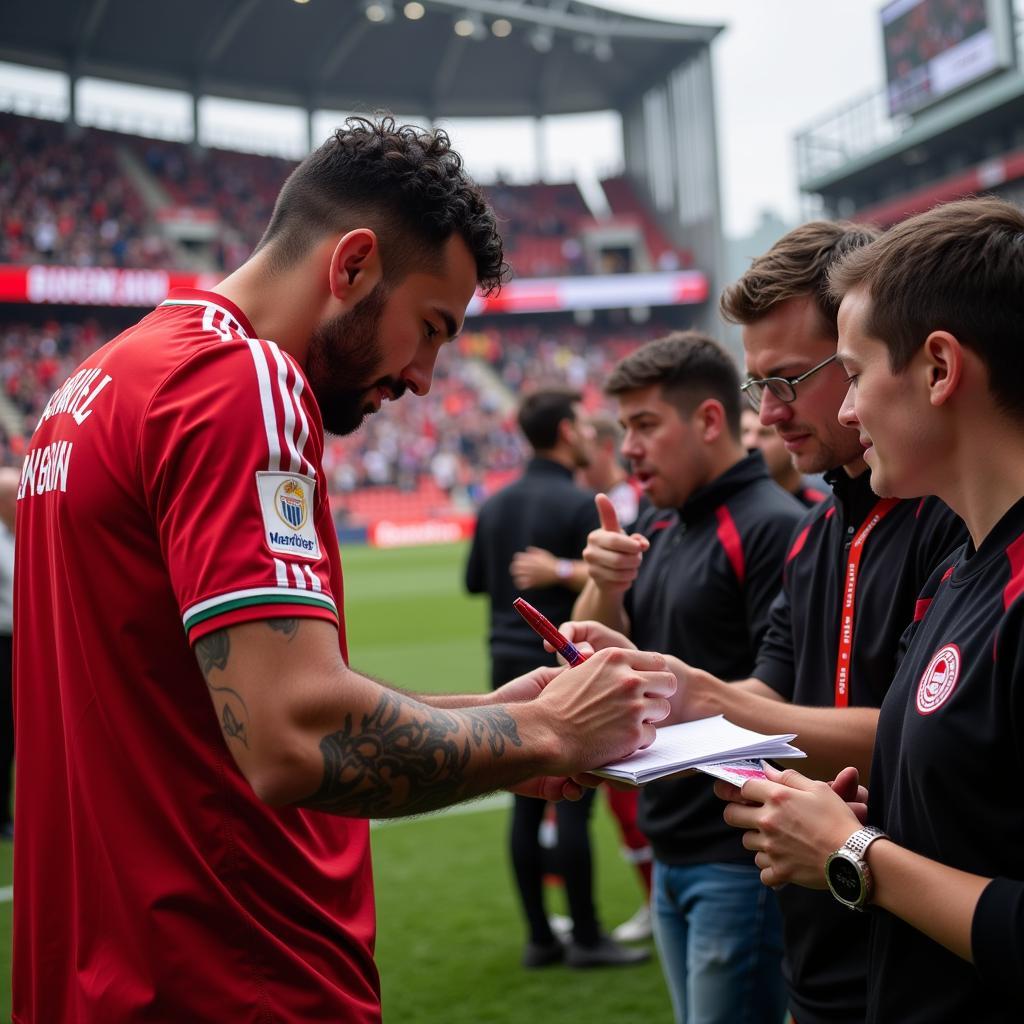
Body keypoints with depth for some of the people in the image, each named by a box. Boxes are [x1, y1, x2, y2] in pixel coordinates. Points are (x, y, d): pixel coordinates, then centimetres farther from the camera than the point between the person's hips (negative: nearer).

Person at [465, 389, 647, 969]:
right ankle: (586, 938, 7)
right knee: (573, 803, -1)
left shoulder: (496, 505, 8)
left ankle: (540, 937, 17)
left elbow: (474, 581, 17)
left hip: (510, 666, 7)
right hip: (564, 667, -7)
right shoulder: (578, 504, -13)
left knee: (527, 804, 9)